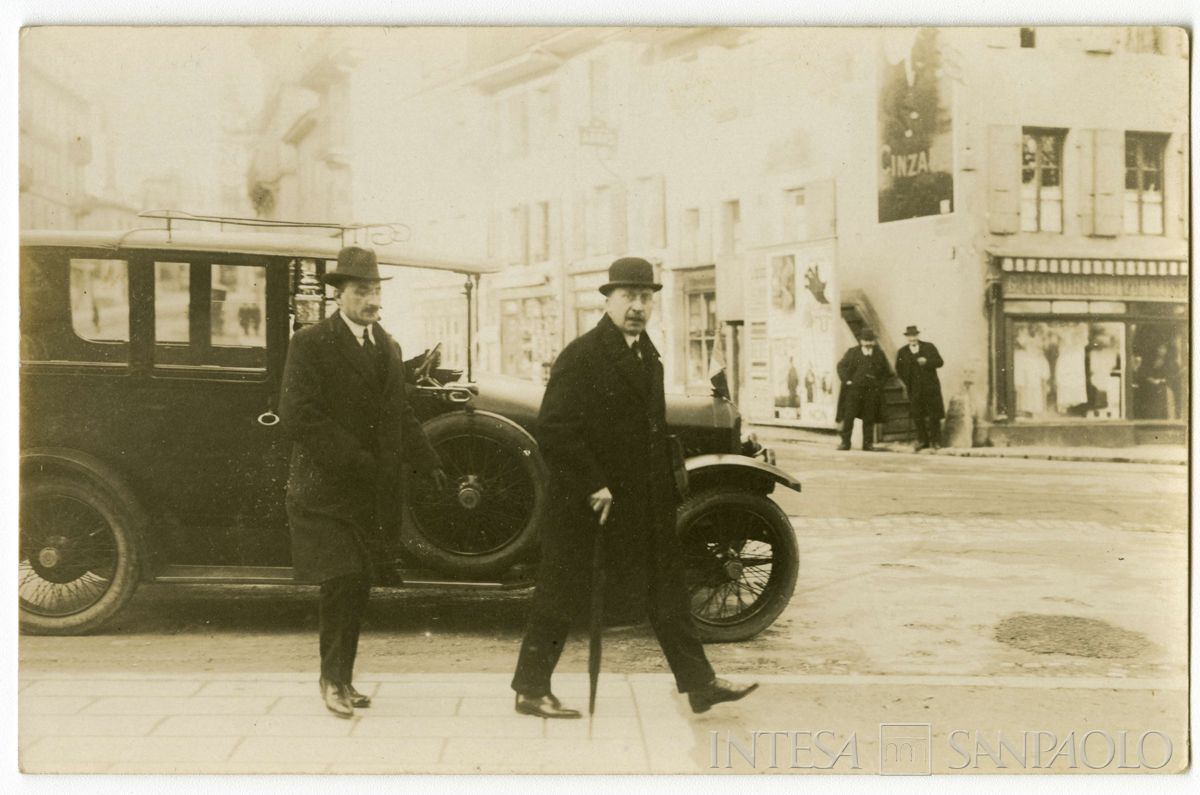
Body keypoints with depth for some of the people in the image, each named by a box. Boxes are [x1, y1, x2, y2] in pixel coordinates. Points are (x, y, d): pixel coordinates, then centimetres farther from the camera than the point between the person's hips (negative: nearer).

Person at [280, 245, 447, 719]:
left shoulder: (388, 347, 15)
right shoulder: (310, 344, -7)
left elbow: (402, 414, 20)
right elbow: (297, 414, -16)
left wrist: (428, 463, 6)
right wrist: (355, 461, -20)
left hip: (374, 494, 6)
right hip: (327, 489, -6)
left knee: (357, 588, 10)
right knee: (342, 583, -8)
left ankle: (342, 679, 21)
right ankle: (333, 679, 7)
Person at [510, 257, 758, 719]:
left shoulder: (647, 354, 11)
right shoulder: (580, 356, -15)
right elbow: (553, 429, -21)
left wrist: (665, 486, 11)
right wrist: (593, 487, -21)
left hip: (641, 502, 8)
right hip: (586, 502, -8)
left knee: (666, 592, 12)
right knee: (562, 596, 3)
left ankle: (699, 684, 20)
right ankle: (530, 690, 15)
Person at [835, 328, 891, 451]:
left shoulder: (879, 354, 10)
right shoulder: (852, 352, 6)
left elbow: (886, 371, 17)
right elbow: (841, 366, 5)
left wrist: (880, 384, 5)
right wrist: (847, 380, -6)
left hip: (871, 391, 1)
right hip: (854, 389, -1)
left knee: (869, 418, 4)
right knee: (848, 416, -4)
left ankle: (868, 443, 10)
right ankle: (845, 442, 1)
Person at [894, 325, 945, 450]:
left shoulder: (929, 347, 2)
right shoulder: (902, 352, 6)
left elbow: (939, 362, -4)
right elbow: (899, 370, 15)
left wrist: (926, 362, -21)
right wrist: (907, 382, 6)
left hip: (930, 387, -1)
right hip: (914, 390, 2)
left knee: (934, 415, 1)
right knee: (917, 416, 1)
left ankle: (936, 441, 10)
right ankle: (922, 440, 11)